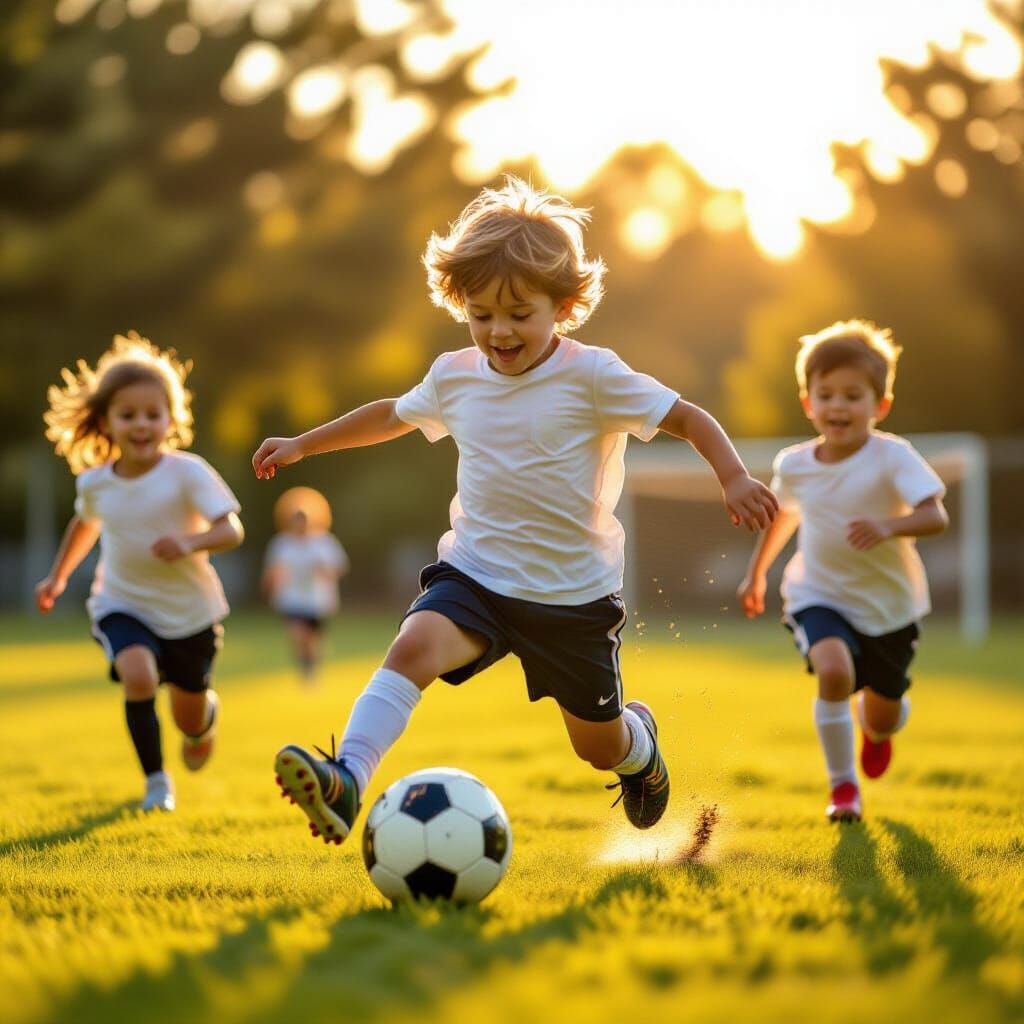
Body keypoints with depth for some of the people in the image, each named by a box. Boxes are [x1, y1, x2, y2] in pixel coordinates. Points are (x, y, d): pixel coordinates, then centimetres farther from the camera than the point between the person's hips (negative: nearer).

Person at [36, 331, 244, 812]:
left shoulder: (186, 472, -19)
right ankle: (156, 780, -12)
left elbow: (232, 529, -22)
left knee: (190, 719, 13)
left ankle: (205, 718, 54)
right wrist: (58, 576, 23)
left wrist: (191, 542, -41)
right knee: (138, 675, -30)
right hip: (123, 605, 1)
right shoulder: (94, 483, -6)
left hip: (188, 610, -1)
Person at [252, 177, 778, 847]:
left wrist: (735, 479, -29)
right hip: (475, 573, 2)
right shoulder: (454, 377, 2)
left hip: (574, 591, -2)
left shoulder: (592, 376, -12)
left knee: (599, 746, 13)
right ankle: (347, 780, -45)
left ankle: (640, 741, 51)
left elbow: (687, 418, -12)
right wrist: (303, 444, 27)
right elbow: (393, 415, 22)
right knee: (414, 646, -30)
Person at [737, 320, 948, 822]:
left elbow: (936, 516, -29)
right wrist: (756, 572, 20)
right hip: (820, 597, 0)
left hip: (889, 603, 0)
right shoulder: (794, 465, -8)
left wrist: (889, 526, -47)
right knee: (834, 672, -31)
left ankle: (875, 730, 56)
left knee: (884, 719, 14)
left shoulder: (892, 457, -19)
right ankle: (842, 785, -11)